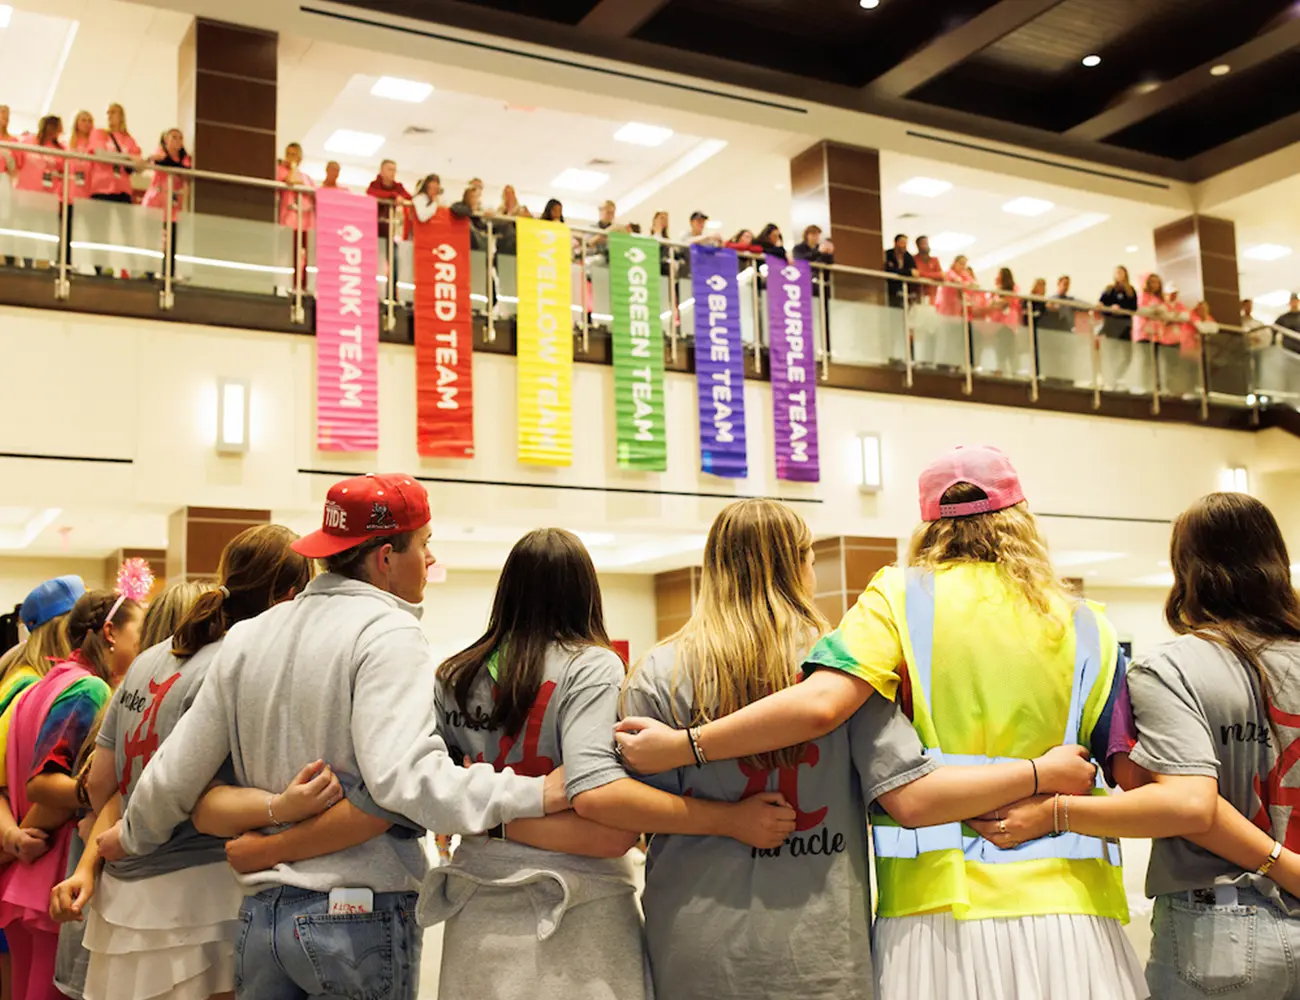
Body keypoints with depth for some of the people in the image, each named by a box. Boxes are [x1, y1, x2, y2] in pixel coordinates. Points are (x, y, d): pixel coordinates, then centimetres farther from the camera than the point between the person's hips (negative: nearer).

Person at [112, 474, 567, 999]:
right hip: (360, 913, -6)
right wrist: (537, 794, -25)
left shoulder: (247, 637, 8)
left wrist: (131, 837, 30)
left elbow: (173, 776, 12)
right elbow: (405, 776, -26)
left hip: (261, 913, 6)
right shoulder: (388, 632, -12)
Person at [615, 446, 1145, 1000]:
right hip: (1065, 912, 2)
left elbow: (820, 704, -16)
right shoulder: (1081, 624, 5)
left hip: (936, 905, -1)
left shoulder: (900, 596, -2)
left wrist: (681, 744, -11)